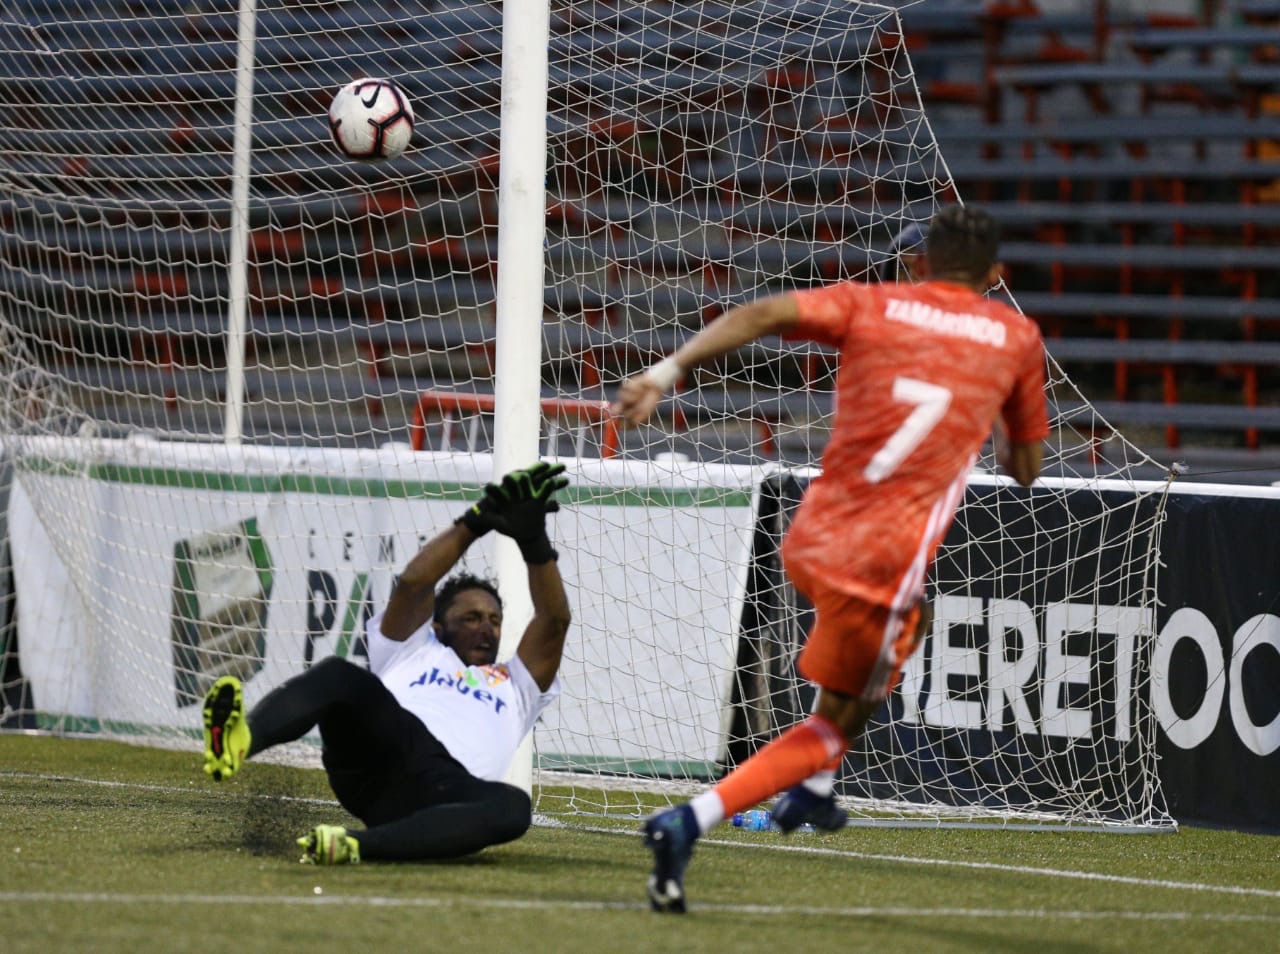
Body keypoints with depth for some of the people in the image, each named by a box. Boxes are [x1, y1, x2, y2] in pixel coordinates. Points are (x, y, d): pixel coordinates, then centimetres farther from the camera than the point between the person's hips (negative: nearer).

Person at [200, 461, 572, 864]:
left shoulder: (515, 685, 40)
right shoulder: (412, 651, 36)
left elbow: (554, 621, 25)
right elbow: (412, 584, 18)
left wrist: (534, 542, 10)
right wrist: (476, 521, 8)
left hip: (446, 792, 0)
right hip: (376, 751, 0)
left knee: (513, 807, -36)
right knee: (338, 675, -31)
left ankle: (357, 845, -51)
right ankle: (236, 740, -63)